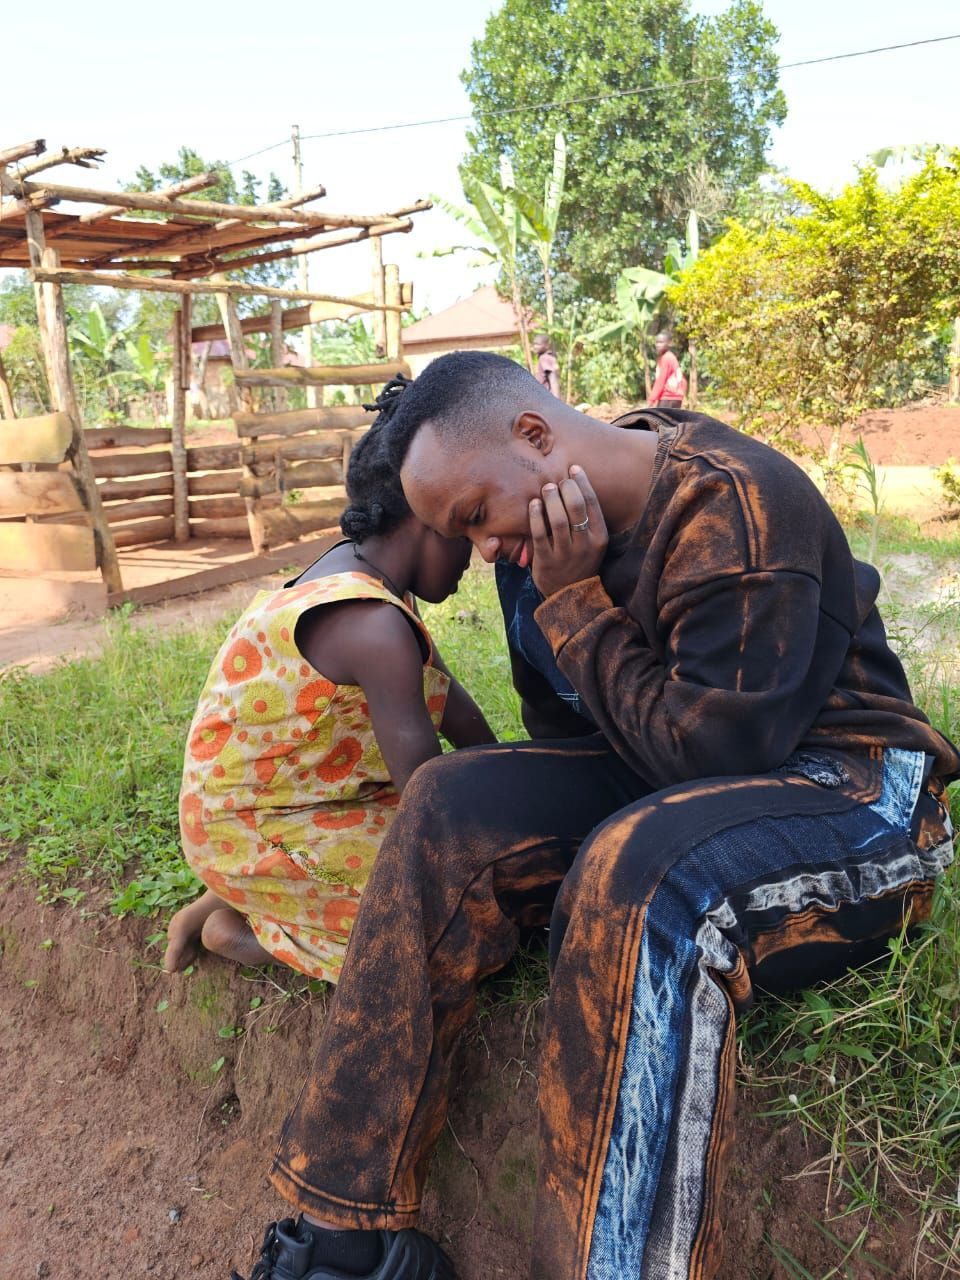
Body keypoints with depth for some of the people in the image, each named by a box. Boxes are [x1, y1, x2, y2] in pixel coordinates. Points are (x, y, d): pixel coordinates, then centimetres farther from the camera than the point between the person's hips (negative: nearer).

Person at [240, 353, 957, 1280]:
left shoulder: (733, 507, -21)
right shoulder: (585, 509, 3)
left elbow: (710, 747, -22)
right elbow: (572, 729, 13)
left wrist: (574, 602, -18)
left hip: (848, 784, -7)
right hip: (673, 776, 7)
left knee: (638, 873, -38)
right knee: (454, 805, -13)